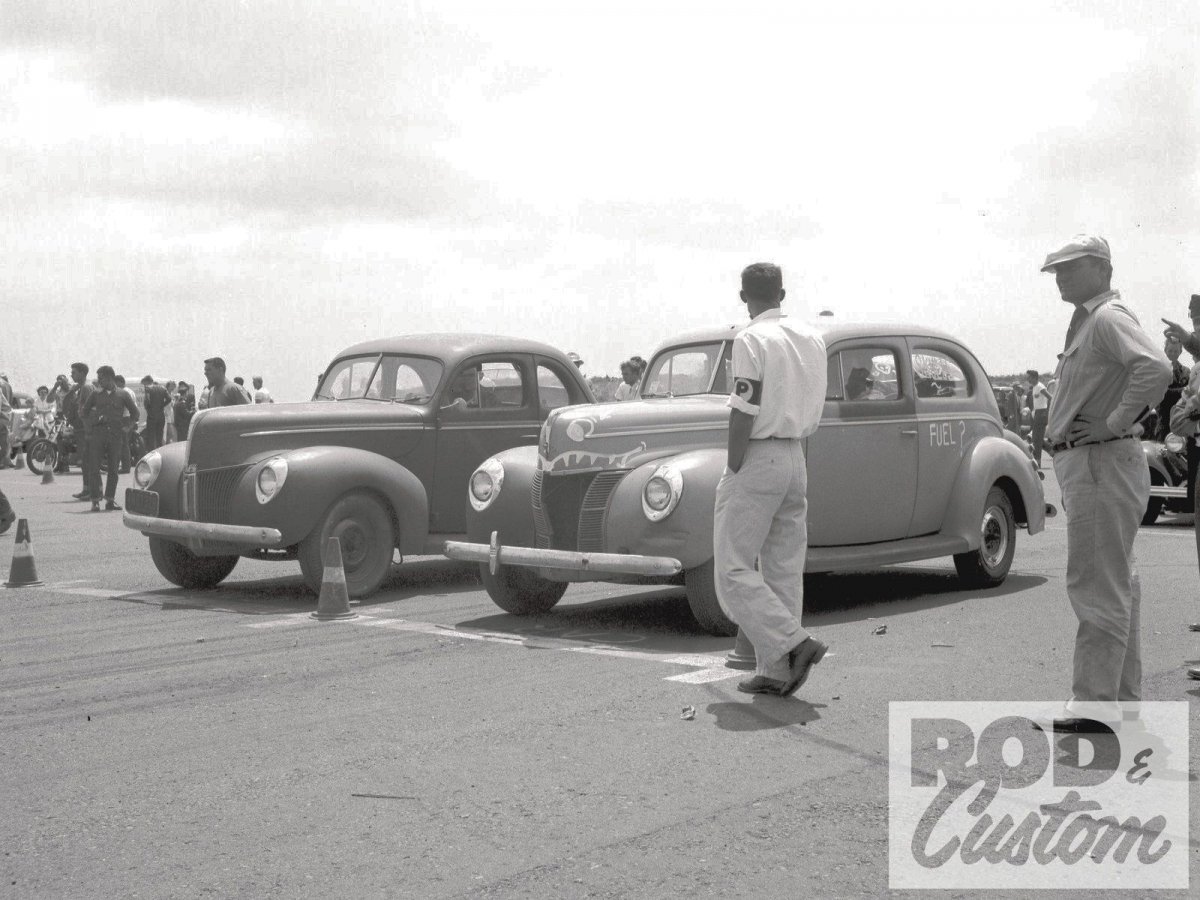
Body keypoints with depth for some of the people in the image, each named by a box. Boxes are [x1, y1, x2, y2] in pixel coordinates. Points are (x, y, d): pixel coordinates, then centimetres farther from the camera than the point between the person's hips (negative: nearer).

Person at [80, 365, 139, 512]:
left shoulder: (122, 394, 6)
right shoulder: (96, 394, 9)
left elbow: (134, 412, 14)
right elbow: (84, 411, 17)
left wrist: (127, 428, 6)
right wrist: (93, 421, 2)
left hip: (116, 435, 0)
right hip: (98, 434, 0)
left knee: (114, 469, 2)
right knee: (95, 468, -6)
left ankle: (110, 500, 11)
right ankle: (95, 501, -4)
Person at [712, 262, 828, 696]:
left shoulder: (751, 339, -11)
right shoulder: (812, 338, 12)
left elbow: (743, 413, -16)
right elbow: (814, 407, 11)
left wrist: (732, 470, -10)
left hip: (757, 459, -8)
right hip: (797, 458, 8)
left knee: (734, 570, -2)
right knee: (784, 570, 9)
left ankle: (795, 642, -12)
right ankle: (774, 670, 11)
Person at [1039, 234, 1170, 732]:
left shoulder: (1109, 319, -14)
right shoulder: (1086, 322, 17)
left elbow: (1156, 368, -32)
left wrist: (1116, 422, -24)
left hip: (1101, 464, -11)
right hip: (1086, 464, 11)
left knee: (1096, 585, -9)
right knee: (1117, 585, 16)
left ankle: (1094, 702, -6)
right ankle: (1124, 695, 26)